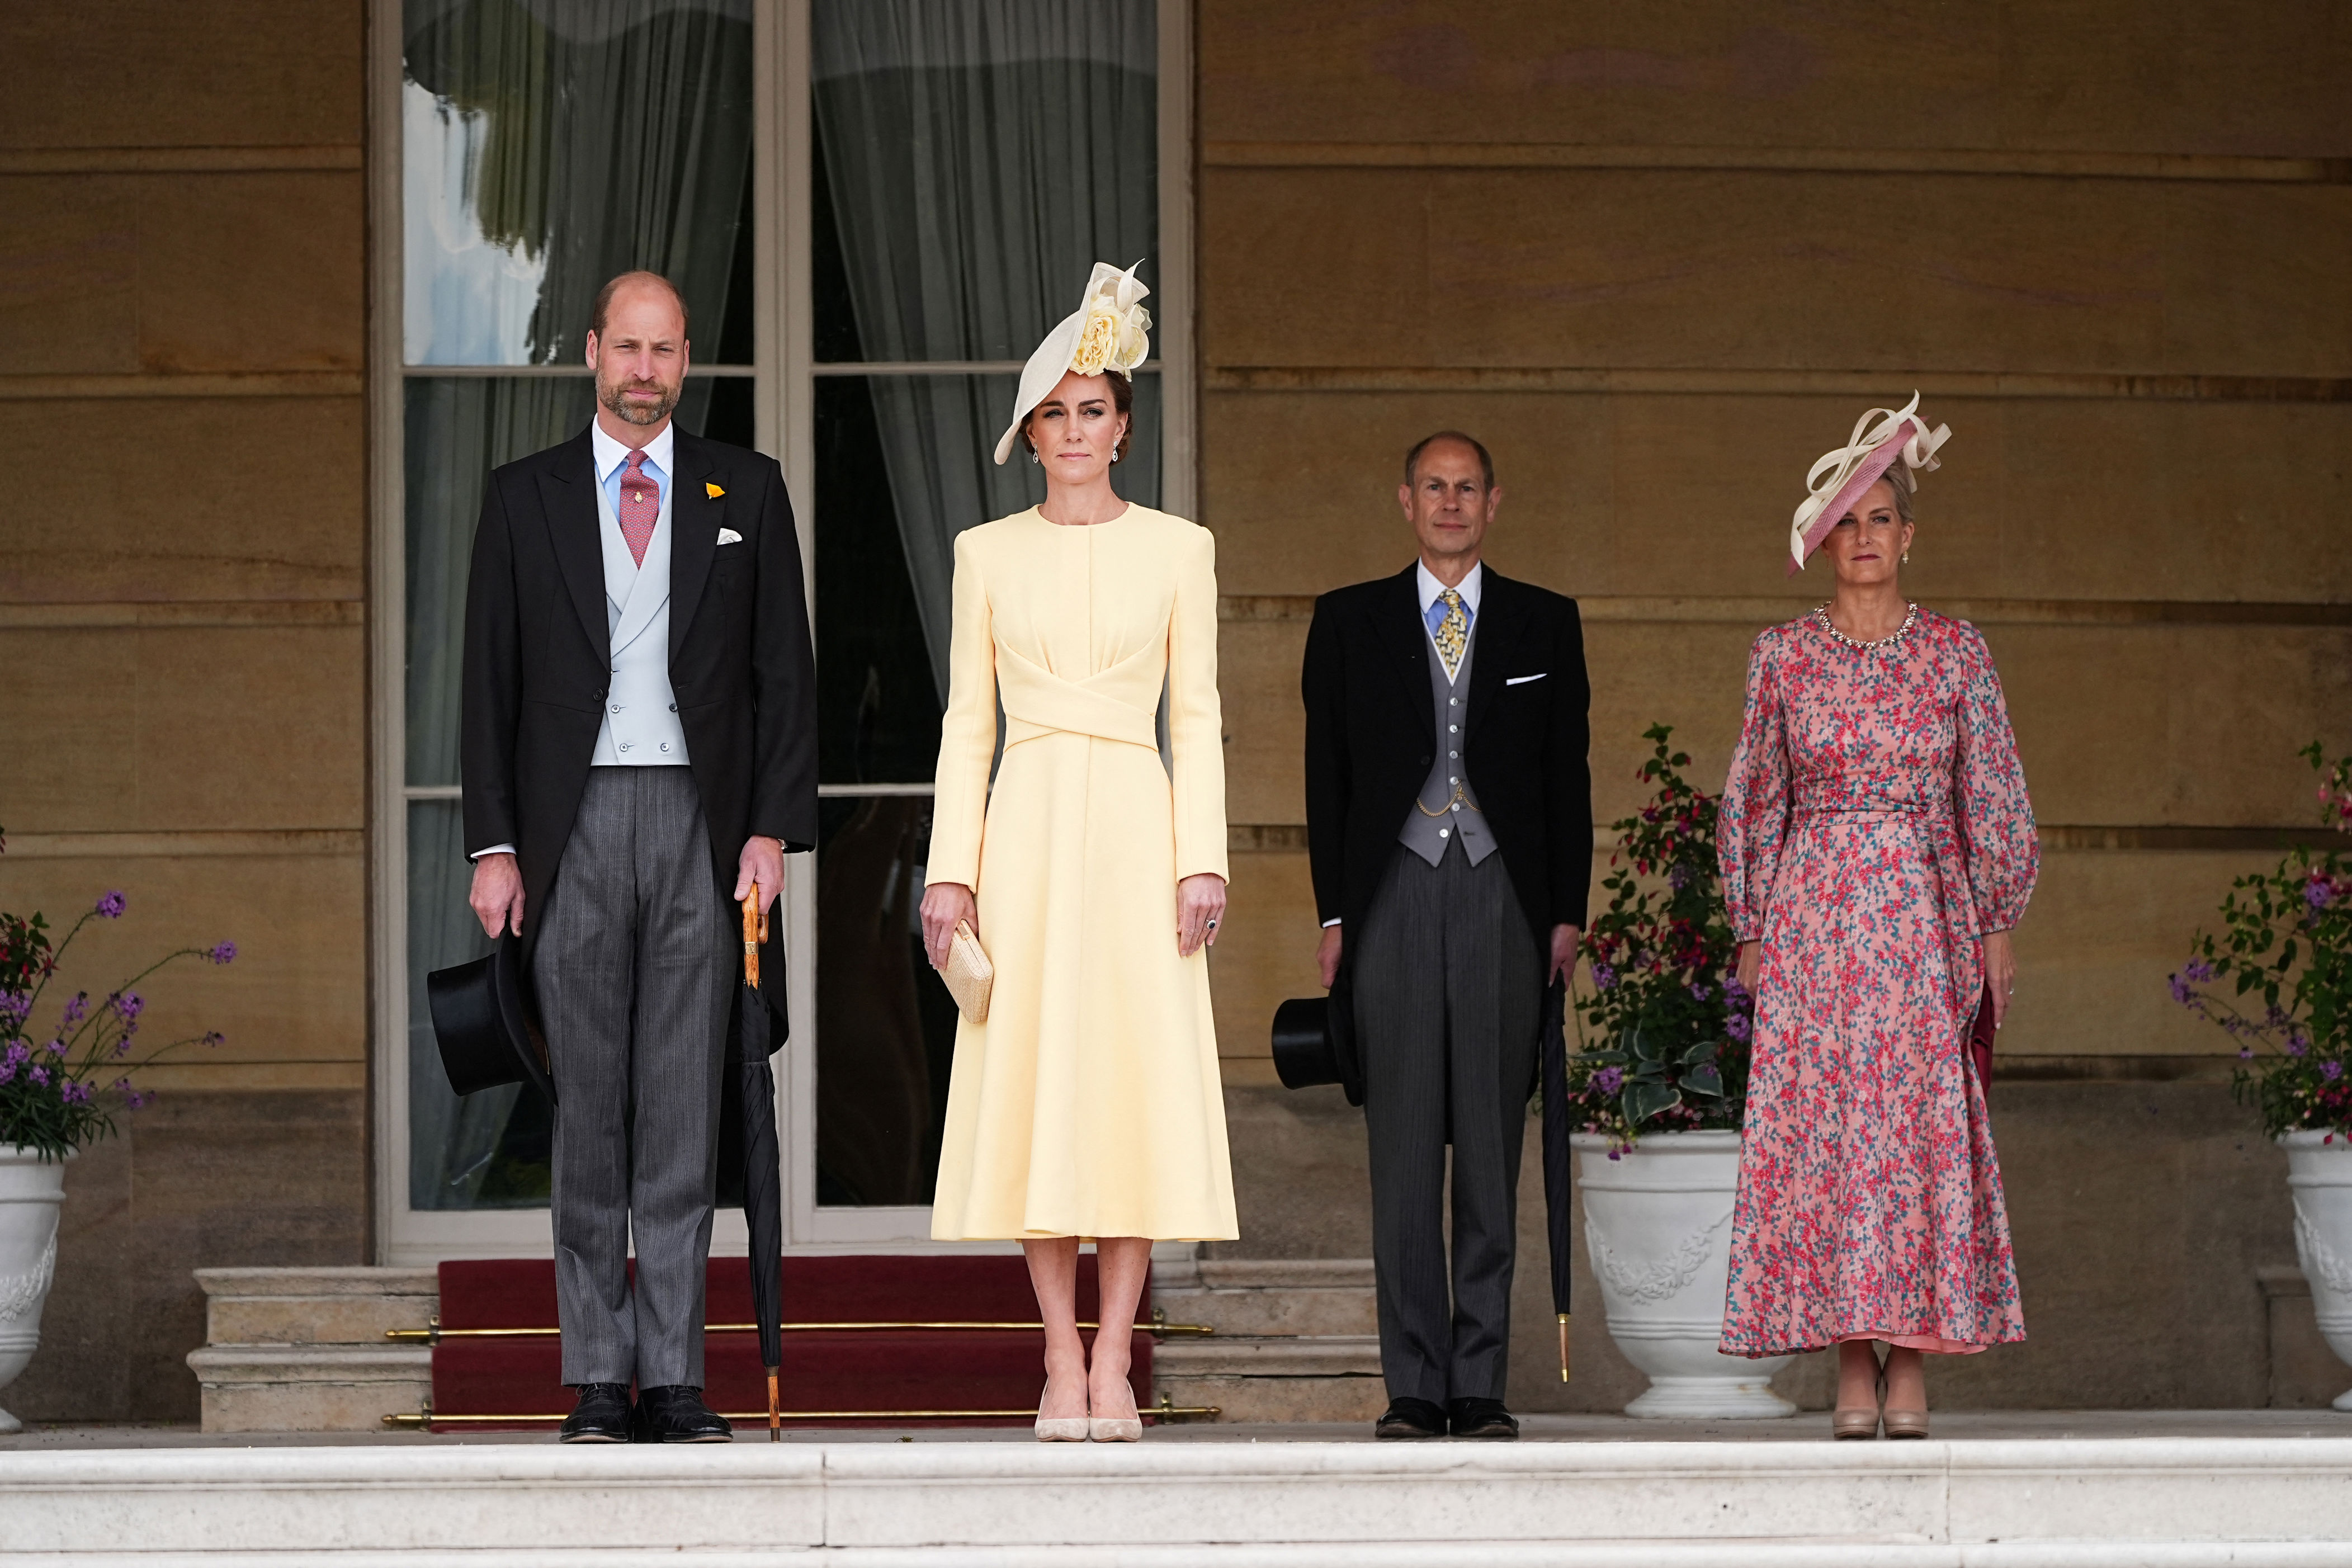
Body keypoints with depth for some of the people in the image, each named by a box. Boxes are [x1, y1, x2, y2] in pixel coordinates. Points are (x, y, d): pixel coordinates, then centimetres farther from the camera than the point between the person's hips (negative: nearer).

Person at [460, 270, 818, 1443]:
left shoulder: (746, 491, 9)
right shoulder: (525, 497, 8)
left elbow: (785, 671, 6)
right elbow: (490, 678, 6)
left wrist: (774, 827, -3)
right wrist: (493, 843, -2)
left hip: (701, 825, 0)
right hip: (573, 827, 0)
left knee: (684, 1106, 1)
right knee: (588, 1106, 1)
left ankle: (675, 1379, 4)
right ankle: (597, 1379, 5)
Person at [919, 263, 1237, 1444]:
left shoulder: (1177, 549, 7)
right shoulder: (988, 553, 9)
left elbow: (1196, 717, 5)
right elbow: (966, 718, 8)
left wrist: (1201, 858, -4)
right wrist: (950, 867, 0)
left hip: (1136, 826, -1)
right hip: (1027, 827, 1)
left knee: (1135, 1084, -4)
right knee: (1034, 1087, -3)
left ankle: (1112, 1361, -1)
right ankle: (1062, 1360, 2)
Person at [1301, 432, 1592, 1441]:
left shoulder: (1545, 624, 10)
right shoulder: (1349, 621, 9)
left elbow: (1568, 777, 10)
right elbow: (1327, 772, 8)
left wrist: (1567, 911, 2)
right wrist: (1334, 912, 2)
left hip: (1504, 900, 0)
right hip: (1395, 895, 0)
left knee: (1492, 1148, 1)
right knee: (1403, 1149, -2)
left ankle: (1481, 1386, 5)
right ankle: (1415, 1387, 1)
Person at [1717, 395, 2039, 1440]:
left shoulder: (1953, 651, 4)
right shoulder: (1783, 656, 5)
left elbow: (1991, 797, 5)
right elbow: (1755, 798, 9)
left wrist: (1996, 926, 1)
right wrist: (1752, 932, 5)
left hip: (1925, 914, 0)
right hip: (1813, 913, 0)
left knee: (1924, 1122, -5)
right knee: (1820, 1124, -4)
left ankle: (1913, 1364, -1)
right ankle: (1854, 1365, 0)